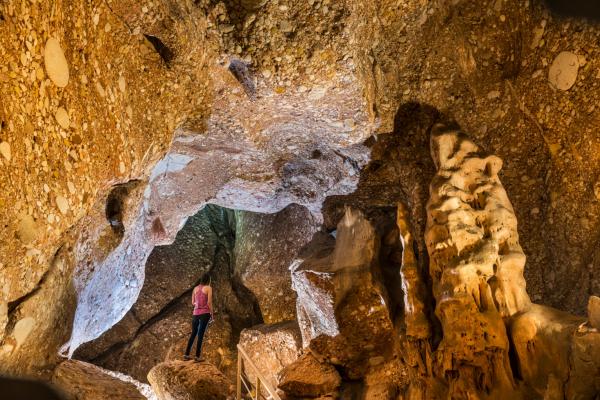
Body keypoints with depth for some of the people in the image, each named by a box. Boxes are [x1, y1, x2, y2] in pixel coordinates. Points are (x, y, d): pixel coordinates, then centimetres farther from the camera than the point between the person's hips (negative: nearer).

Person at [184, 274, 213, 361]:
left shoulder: (195, 288, 10)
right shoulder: (208, 288, -4)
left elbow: (193, 302, 13)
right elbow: (209, 302, -9)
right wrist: (211, 314, 0)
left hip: (196, 313, 5)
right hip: (205, 313, -5)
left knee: (193, 334, 13)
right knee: (200, 334, -1)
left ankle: (186, 354, 14)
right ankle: (197, 356, -1)